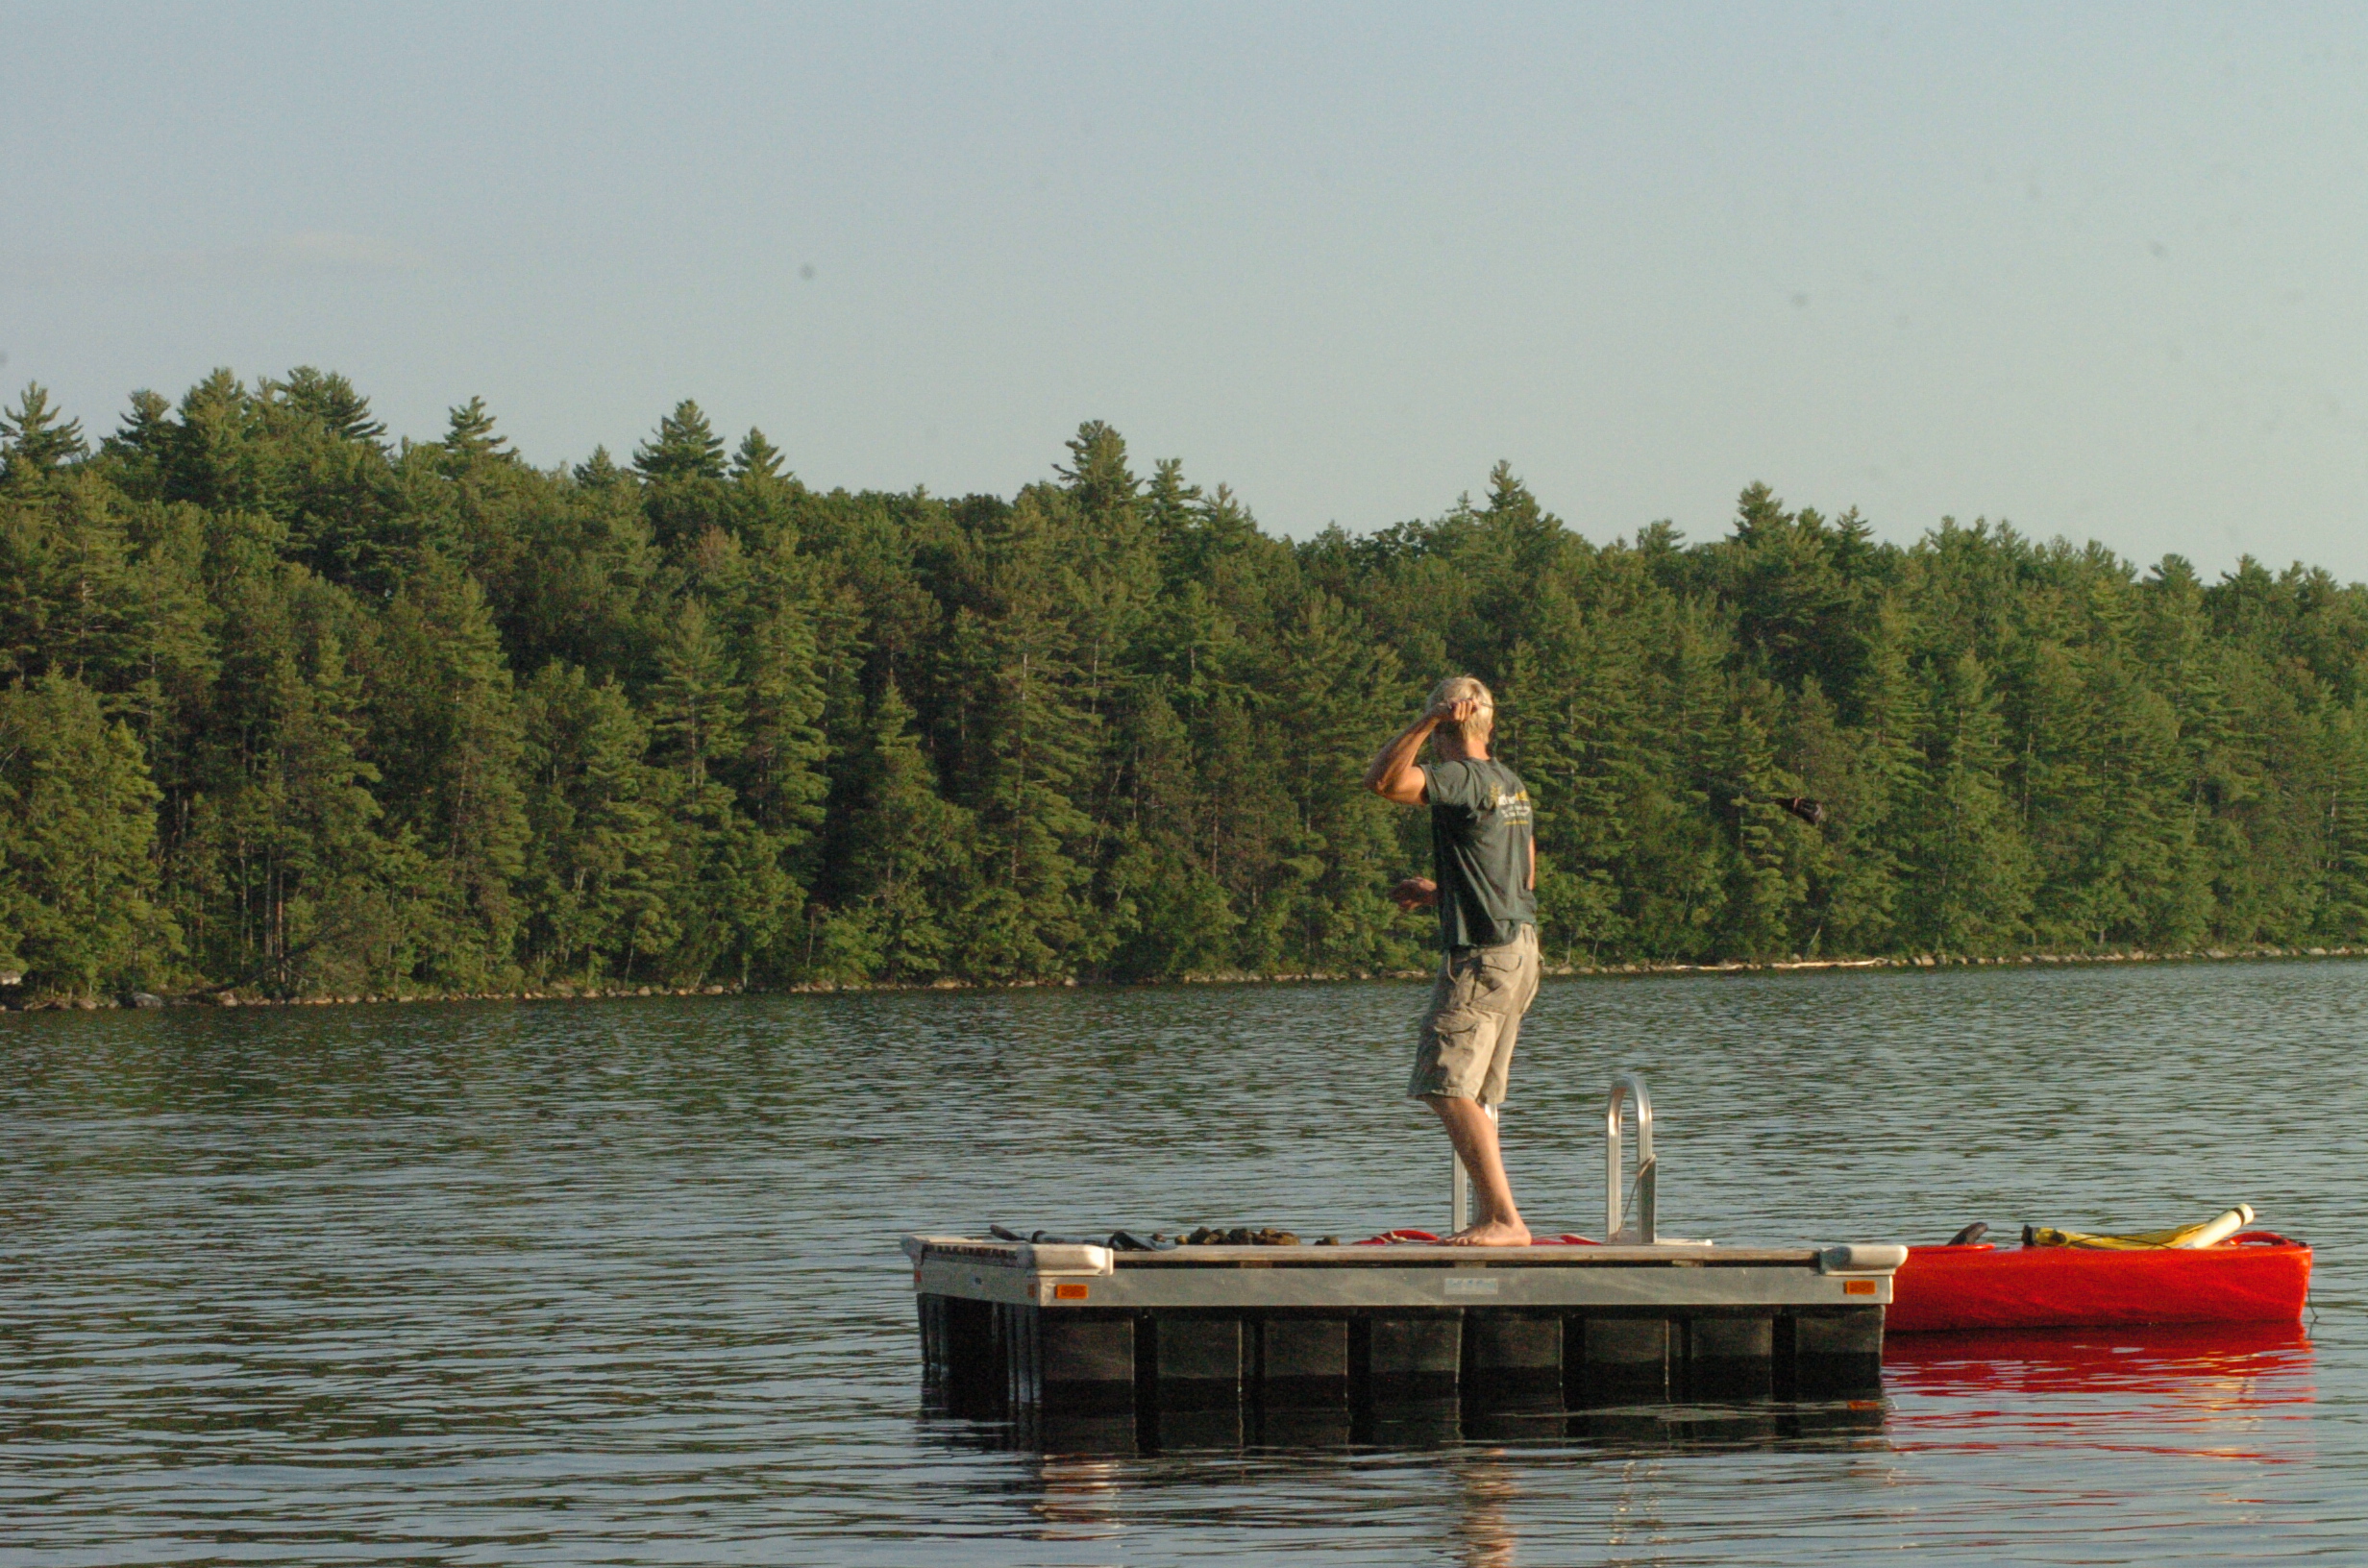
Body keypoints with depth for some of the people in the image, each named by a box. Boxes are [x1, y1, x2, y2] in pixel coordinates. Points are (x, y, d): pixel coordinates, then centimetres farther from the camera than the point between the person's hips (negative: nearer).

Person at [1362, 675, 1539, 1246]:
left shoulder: (1464, 779, -13)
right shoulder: (1511, 783, 16)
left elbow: (1383, 781, -27)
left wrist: (1426, 722, -30)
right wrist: (1438, 892, 32)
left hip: (1480, 957, -9)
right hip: (1521, 948, 9)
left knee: (1450, 1091, -12)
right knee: (1473, 1097, 15)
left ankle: (1505, 1219, -19)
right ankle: (1492, 1219, 16)